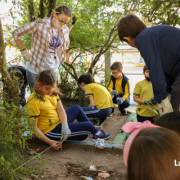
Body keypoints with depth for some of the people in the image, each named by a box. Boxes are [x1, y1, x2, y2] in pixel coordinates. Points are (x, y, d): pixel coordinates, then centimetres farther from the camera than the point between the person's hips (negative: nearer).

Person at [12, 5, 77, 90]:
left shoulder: (65, 30, 0)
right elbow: (15, 33, -10)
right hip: (35, 70, -4)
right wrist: (24, 52, -8)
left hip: (53, 70, 5)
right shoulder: (39, 24, -16)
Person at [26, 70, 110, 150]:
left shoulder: (53, 92, -1)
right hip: (50, 132, -9)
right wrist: (50, 142, -28)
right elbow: (33, 127, -23)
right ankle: (96, 132, 28)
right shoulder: (33, 102, -25)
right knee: (88, 126, -9)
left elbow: (61, 110, -9)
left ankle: (95, 132, 27)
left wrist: (65, 126, -26)